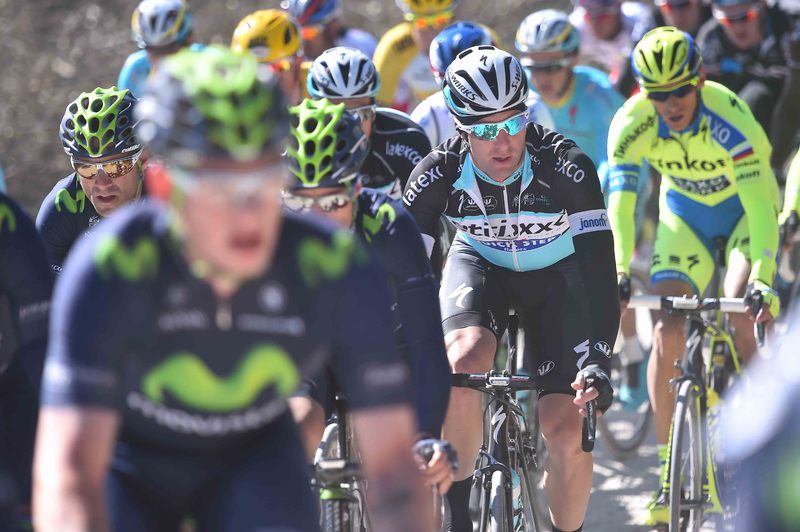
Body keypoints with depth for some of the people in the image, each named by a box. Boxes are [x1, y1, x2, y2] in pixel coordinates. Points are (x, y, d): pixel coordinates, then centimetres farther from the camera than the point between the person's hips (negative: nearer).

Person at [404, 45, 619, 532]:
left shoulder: (567, 166, -32)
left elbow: (599, 268, -35)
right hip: (480, 267, 1)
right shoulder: (439, 173, -27)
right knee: (465, 363, -32)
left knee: (566, 433, -15)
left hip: (557, 276, -1)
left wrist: (597, 359, -46)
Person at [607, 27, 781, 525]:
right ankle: (669, 474, -6)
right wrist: (619, 270, -42)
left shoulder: (729, 116, -35)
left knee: (737, 316, -26)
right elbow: (618, 199, -28)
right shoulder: (632, 123, -25)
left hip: (743, 210, -3)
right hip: (685, 214, 3)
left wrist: (763, 278, -49)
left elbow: (760, 202, -39)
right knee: (667, 331, -13)